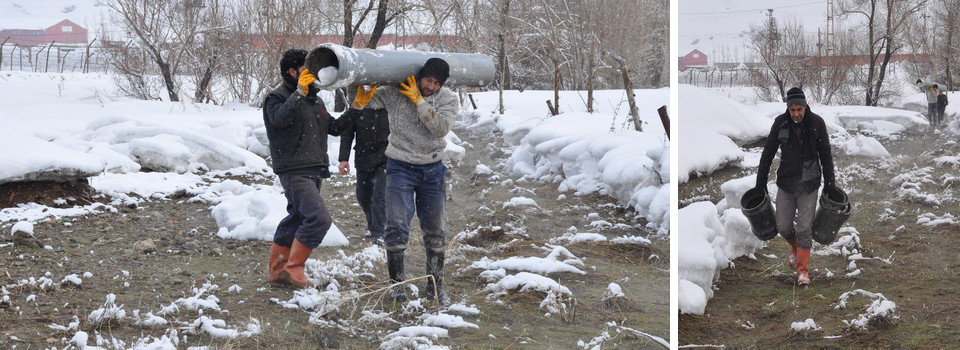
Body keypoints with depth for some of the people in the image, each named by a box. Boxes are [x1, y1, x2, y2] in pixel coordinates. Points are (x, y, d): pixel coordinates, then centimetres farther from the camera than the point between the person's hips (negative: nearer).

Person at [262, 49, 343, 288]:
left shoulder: (314, 99, 19)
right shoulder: (278, 97, -6)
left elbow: (334, 128, 21)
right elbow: (279, 118, -28)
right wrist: (299, 93, -35)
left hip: (314, 170, 9)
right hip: (294, 171, -9)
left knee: (297, 218, 14)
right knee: (319, 218, -19)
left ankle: (277, 270, 23)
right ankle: (293, 269, -11)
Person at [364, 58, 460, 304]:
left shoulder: (448, 99, -4)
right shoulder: (395, 92, -7)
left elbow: (441, 127, -20)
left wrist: (418, 100, -23)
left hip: (432, 170, 2)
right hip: (400, 167, -2)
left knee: (435, 231, 9)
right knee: (397, 226, -13)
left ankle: (435, 286, 23)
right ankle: (396, 283, 2)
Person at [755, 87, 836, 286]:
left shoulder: (817, 123, -9)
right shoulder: (780, 123, -7)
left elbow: (826, 155, 0)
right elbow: (768, 154, 1)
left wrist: (830, 184, 0)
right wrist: (760, 184, 2)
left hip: (809, 184, -1)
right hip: (786, 183, 2)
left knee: (805, 228, -3)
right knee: (783, 227, 5)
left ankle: (803, 270, 9)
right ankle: (795, 247, 38)